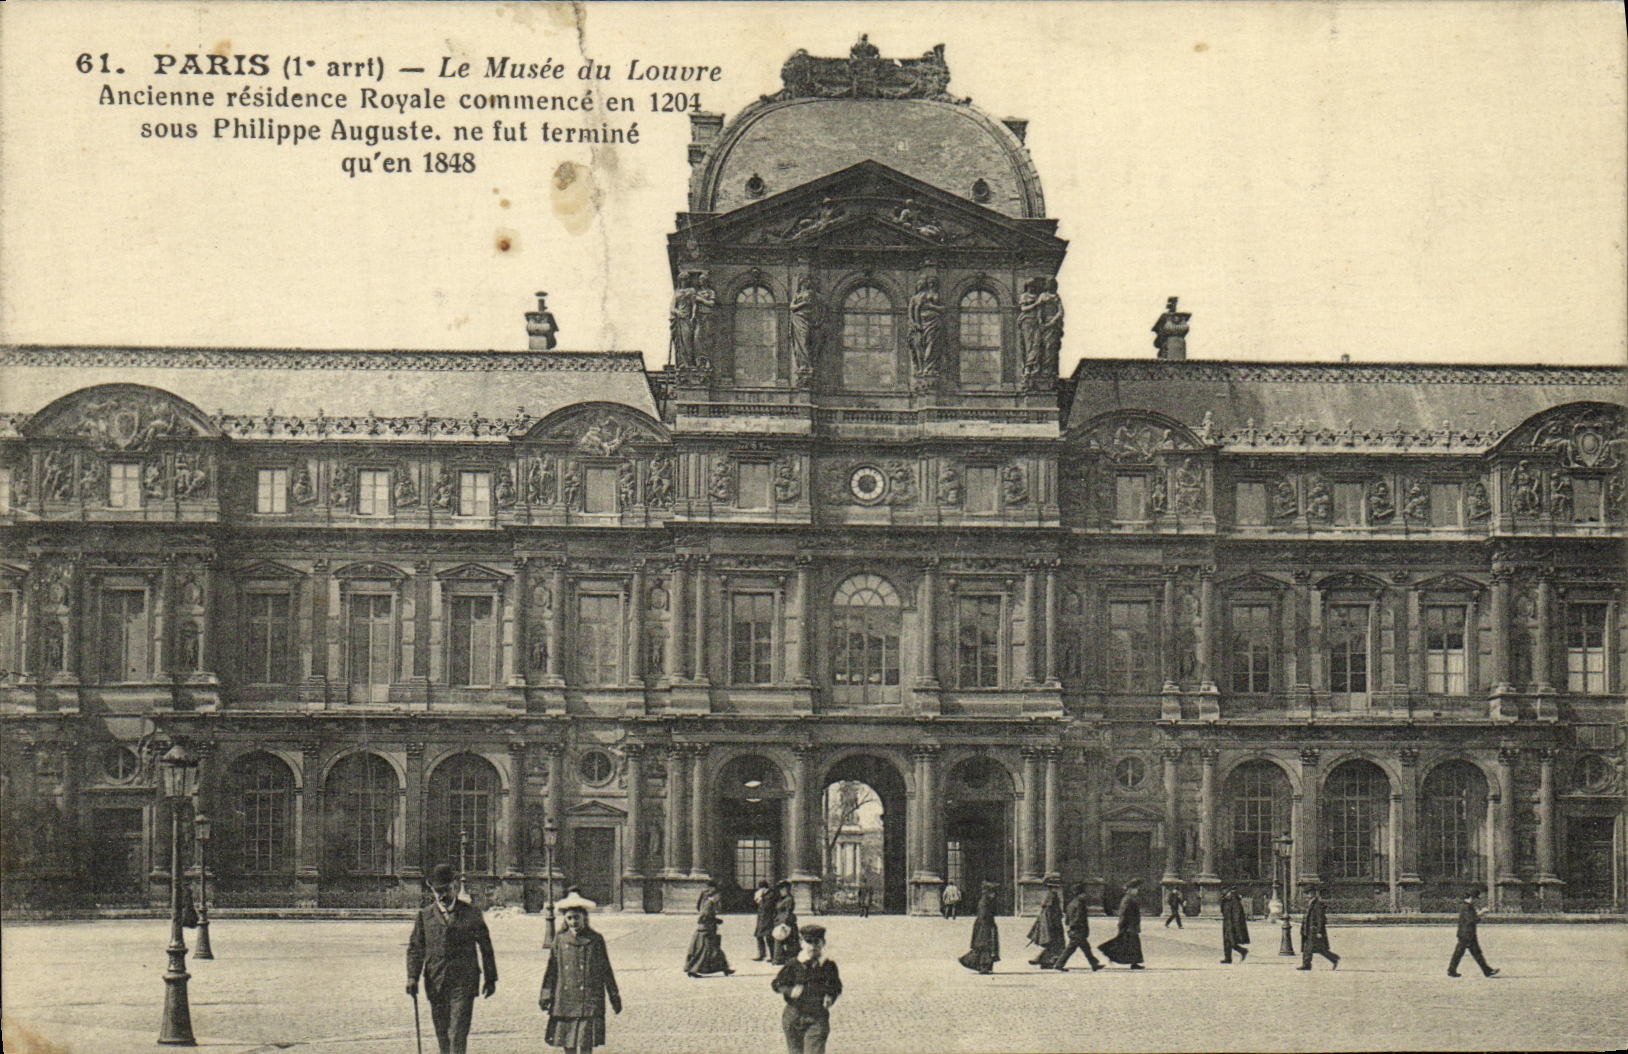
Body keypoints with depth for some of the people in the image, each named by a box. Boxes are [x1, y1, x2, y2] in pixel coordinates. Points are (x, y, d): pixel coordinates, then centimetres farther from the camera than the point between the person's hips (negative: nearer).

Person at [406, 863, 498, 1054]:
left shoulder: (471, 913, 3)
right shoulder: (425, 916, 7)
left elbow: (485, 946, 9)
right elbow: (415, 948, 7)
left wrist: (490, 979, 10)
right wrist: (412, 977, -6)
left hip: (463, 983, -2)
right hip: (435, 983, 3)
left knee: (458, 1033, -11)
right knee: (442, 1033, 9)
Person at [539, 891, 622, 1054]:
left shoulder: (595, 940, 1)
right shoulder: (560, 940, 6)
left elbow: (606, 970, 7)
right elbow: (552, 970, 11)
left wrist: (614, 997, 10)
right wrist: (546, 996, 6)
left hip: (589, 1003, -3)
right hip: (565, 1002, 3)